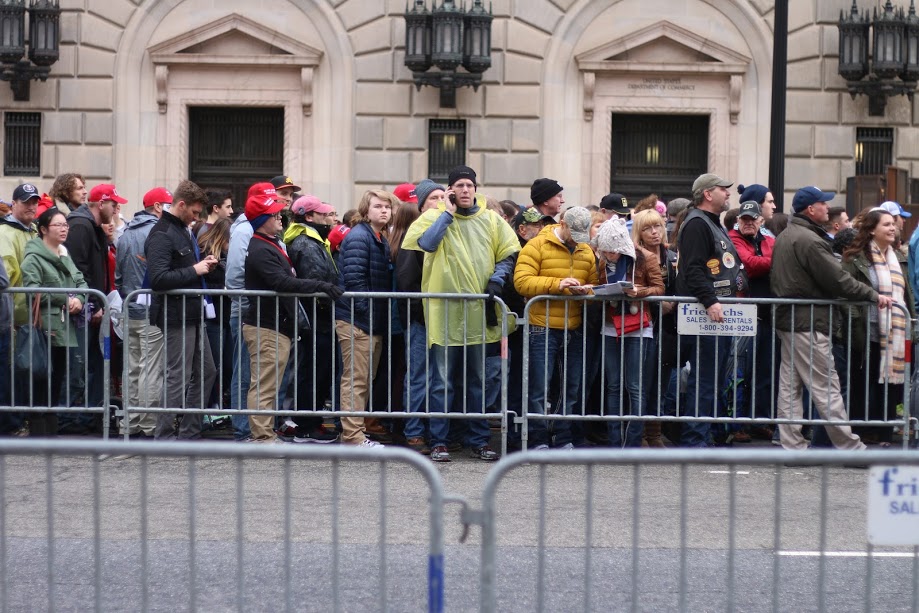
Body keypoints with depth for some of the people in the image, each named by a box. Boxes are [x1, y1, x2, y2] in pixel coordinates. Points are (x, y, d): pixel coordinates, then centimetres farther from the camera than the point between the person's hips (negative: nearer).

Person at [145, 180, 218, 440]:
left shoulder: (184, 231, 16)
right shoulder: (161, 235, -15)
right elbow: (158, 279, -26)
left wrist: (204, 265, 8)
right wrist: (194, 270, -19)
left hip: (192, 315, 10)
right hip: (176, 317, -10)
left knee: (206, 372, 14)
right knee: (178, 378, -4)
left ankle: (189, 432, 21)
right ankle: (164, 436, 5)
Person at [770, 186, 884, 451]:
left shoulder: (784, 237, 13)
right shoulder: (810, 240, -18)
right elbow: (839, 280, -19)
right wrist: (875, 296, -10)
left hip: (786, 319, 10)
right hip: (808, 323, -10)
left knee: (789, 386, 9)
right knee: (826, 388, -5)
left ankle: (792, 447, 11)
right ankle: (850, 447, 0)